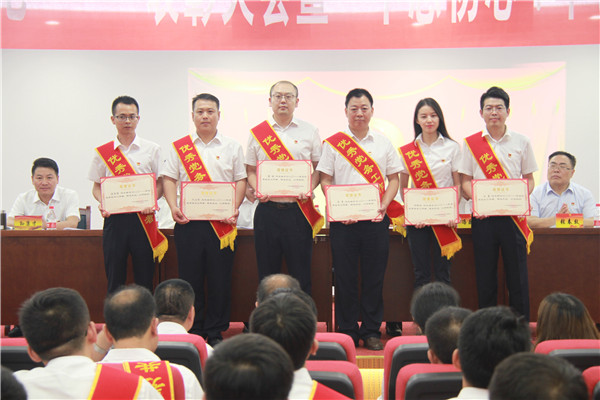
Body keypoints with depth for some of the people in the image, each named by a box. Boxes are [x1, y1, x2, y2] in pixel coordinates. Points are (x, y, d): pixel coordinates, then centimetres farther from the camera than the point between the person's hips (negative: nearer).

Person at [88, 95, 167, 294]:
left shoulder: (152, 149, 7)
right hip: (114, 218, 1)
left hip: (143, 218, -1)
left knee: (144, 277, 1)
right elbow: (97, 186, 13)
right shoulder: (102, 152, 9)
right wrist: (102, 204, -7)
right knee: (115, 279, 3)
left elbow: (161, 183, 7)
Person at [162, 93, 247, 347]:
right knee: (190, 276, 3)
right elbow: (169, 179, 8)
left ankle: (215, 333, 11)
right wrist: (173, 207, -7)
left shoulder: (232, 147, 10)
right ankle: (192, 332, 12)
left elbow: (241, 180, 6)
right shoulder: (179, 147, 11)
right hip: (188, 221, 1)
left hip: (221, 222, 0)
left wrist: (234, 208, -9)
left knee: (219, 278, 1)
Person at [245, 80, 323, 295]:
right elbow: (250, 170, 12)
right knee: (267, 271, 6)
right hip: (268, 209, 1)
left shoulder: (310, 131, 7)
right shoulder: (257, 132, 8)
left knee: (300, 272, 1)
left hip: (299, 210, -1)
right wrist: (256, 190, -7)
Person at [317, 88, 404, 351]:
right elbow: (325, 181, 3)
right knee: (345, 277, 2)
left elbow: (394, 179, 11)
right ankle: (347, 331, 12)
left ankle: (371, 331, 15)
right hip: (343, 219, -1)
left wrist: (384, 206, -6)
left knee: (374, 277, 4)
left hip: (376, 219, 1)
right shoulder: (333, 143, 4)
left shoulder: (383, 143, 10)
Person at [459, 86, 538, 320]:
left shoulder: (521, 142, 5)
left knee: (517, 274, 1)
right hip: (483, 216, 0)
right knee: (485, 276, 5)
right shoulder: (471, 143, 5)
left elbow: (529, 179, 9)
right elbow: (465, 180, 6)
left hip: (513, 216, 0)